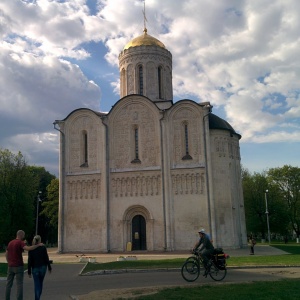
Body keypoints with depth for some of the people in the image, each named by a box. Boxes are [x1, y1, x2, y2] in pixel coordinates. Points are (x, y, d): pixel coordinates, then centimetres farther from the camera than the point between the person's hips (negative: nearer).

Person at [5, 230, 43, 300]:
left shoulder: (10, 242, 12)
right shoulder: (20, 242, -12)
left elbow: (6, 254, 16)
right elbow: (28, 248, -29)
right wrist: (38, 245, -21)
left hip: (10, 266, 7)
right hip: (19, 266, -7)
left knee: (9, 284, 12)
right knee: (19, 284, -2)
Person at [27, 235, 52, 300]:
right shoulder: (43, 248, -8)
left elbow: (30, 261, -8)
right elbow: (46, 259, -8)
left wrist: (29, 272, -3)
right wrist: (49, 267, 2)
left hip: (35, 268, -1)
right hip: (43, 267, 1)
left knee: (37, 284, 4)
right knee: (40, 283, 20)